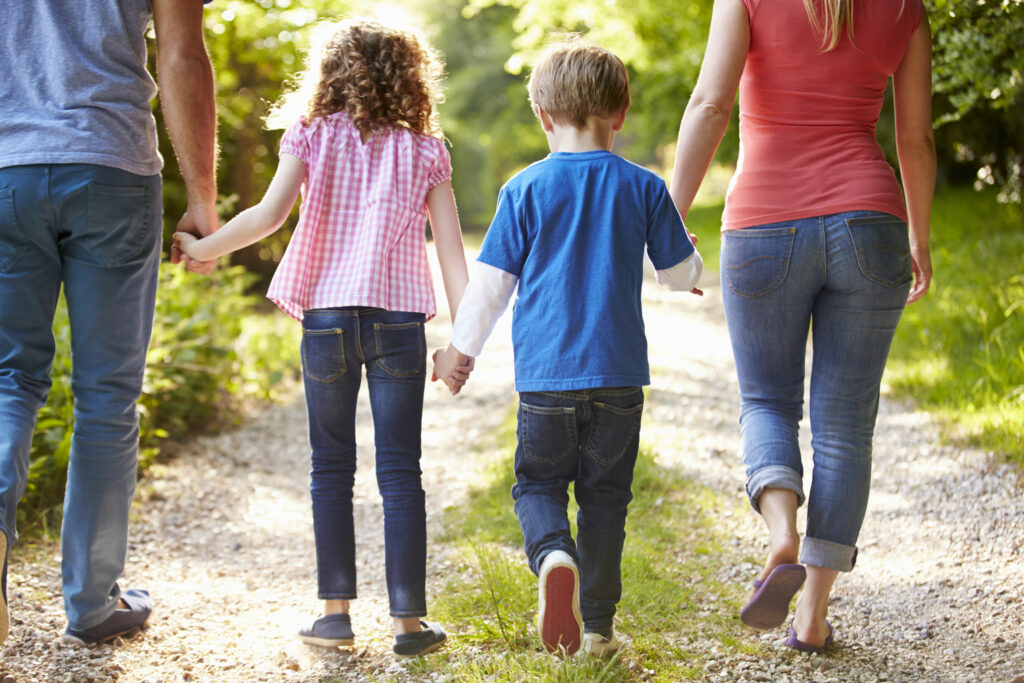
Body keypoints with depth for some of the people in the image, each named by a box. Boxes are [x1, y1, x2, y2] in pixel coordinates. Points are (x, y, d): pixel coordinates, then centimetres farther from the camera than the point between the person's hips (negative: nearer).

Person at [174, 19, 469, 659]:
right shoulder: (425, 149, 7)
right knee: (401, 473, 3)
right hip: (399, 319, 0)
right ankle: (410, 619, 4)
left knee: (332, 468, 11)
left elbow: (270, 215, -7)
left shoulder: (313, 134, 5)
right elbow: (451, 246, 2)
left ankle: (336, 609, 11)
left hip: (326, 317, 0)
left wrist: (205, 247, 6)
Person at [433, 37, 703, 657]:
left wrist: (462, 349, 14)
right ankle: (596, 624, 14)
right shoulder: (643, 188, 1)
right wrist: (692, 262, 34)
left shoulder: (525, 189, -1)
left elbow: (491, 281, 2)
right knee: (605, 494, 11)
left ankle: (553, 555, -18)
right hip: (619, 373, 1)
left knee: (538, 483, 13)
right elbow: (682, 274, 10)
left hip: (545, 373, -1)